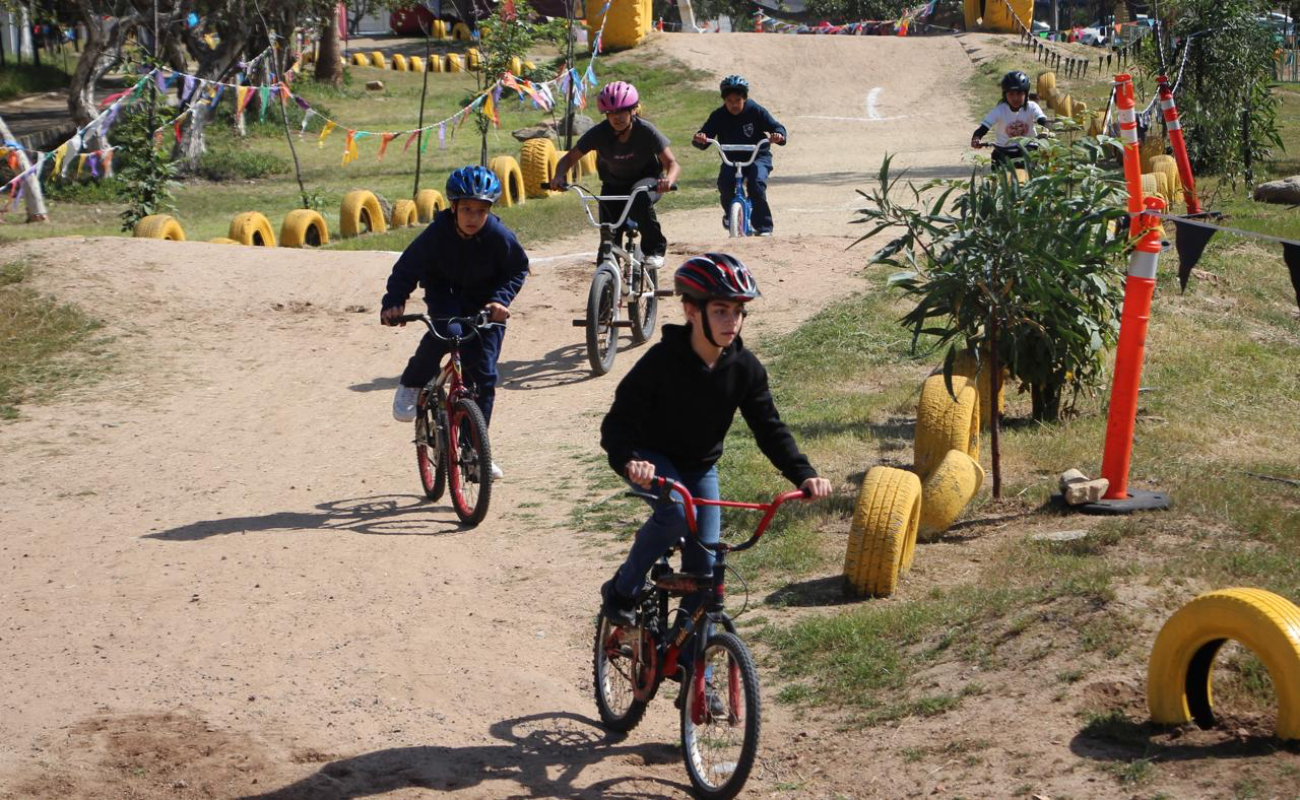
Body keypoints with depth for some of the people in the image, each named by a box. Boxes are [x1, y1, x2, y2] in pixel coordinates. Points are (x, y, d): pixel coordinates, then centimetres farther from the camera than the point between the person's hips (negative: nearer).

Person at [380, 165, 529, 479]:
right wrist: (393, 303, -33)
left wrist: (501, 299, -24)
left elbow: (518, 270, -8)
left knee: (484, 374, -6)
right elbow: (406, 269, -18)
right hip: (445, 292, -1)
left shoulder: (499, 236, -24)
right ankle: (411, 385, -8)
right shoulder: (437, 233, -25)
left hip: (484, 303, 1)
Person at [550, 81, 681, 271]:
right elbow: (570, 158, -17)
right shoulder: (599, 133, -23)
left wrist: (668, 180, -53)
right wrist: (559, 177, -39)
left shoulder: (645, 131, -27)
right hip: (614, 185, 2)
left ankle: (655, 249, -14)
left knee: (640, 202, -35)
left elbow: (672, 164, -29)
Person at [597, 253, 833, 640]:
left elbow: (770, 428, -9)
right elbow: (618, 423, -28)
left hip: (700, 467, 5)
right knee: (677, 512, -35)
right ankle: (621, 590, -13)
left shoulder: (745, 368, -14)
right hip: (652, 459, -5)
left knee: (704, 565, -1)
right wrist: (629, 461, -49)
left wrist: (804, 474, -24)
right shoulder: (662, 361, -26)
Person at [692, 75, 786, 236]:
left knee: (756, 183, -30)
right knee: (724, 182, -28)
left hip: (757, 157, -2)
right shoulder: (718, 116, -6)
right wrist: (700, 139, -34)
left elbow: (777, 127, -12)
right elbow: (703, 139, -8)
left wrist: (778, 135, -37)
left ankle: (763, 226, -16)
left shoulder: (756, 111, -10)